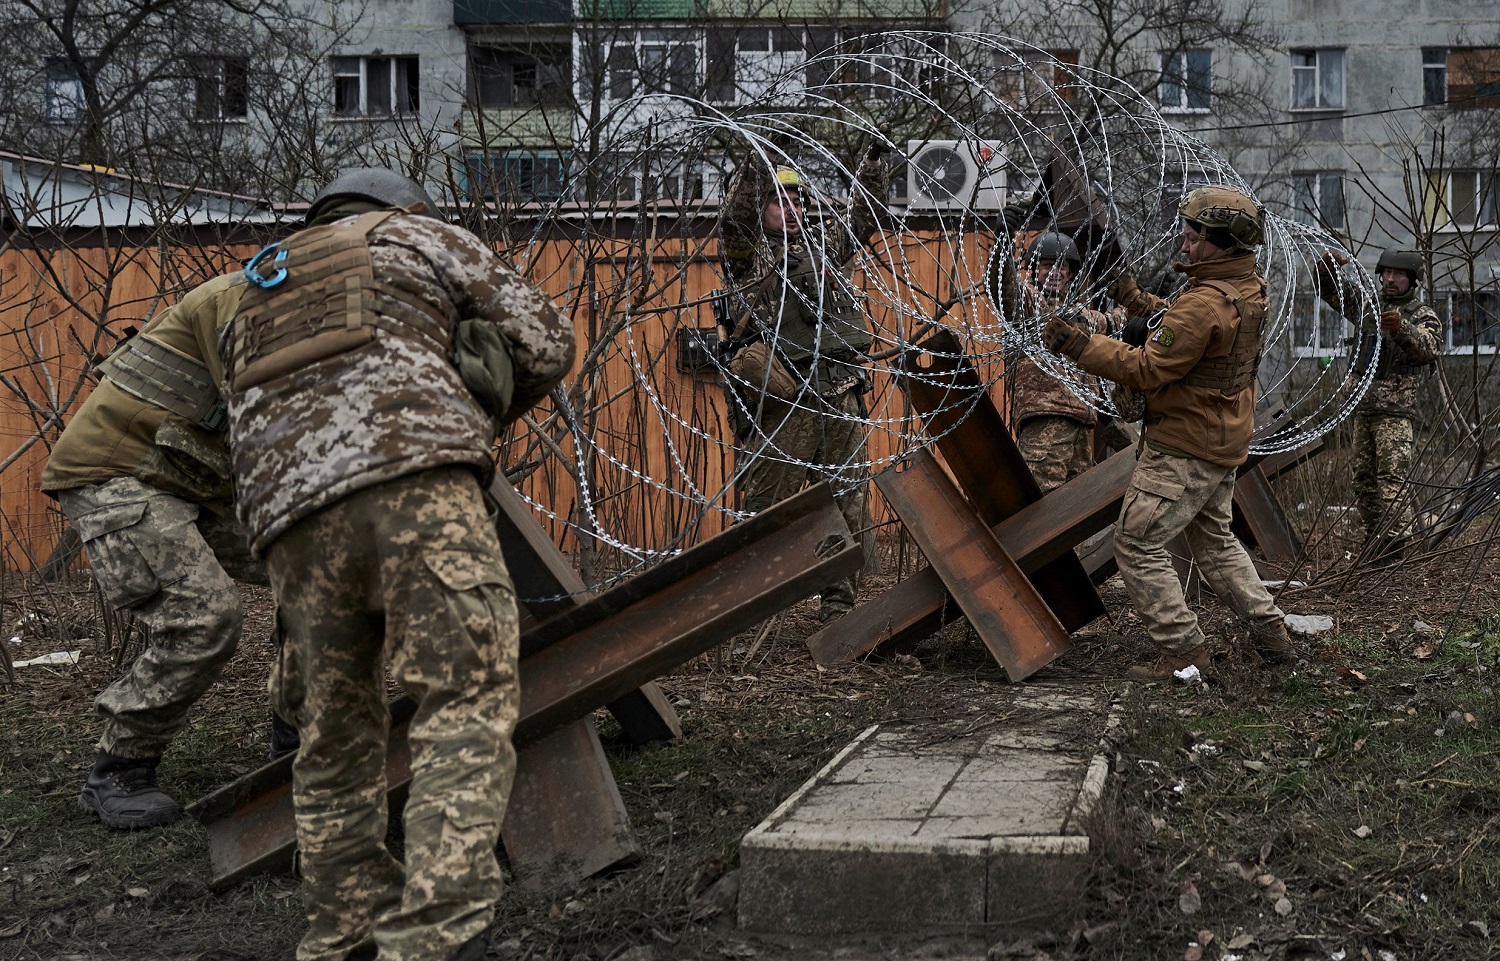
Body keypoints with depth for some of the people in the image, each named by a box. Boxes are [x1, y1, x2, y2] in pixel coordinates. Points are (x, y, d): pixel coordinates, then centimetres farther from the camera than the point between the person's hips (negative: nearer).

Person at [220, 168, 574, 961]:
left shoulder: (257, 298, 38)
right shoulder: (418, 235, 25)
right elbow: (546, 345, 21)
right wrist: (479, 418, 38)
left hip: (288, 510, 5)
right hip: (412, 474, -5)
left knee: (334, 733, 14)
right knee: (468, 702, -11)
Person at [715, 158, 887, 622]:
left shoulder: (824, 245, 19)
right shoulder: (747, 256, 4)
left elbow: (864, 217, 31)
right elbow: (733, 217, -14)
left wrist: (874, 160, 26)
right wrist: (753, 161, -19)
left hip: (843, 404, 5)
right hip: (786, 406, -5)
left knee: (847, 506, 8)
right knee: (768, 508, -3)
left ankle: (838, 604, 17)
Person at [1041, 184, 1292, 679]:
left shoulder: (1205, 303, -25)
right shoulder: (1250, 290, 5)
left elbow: (1148, 369, -24)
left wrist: (1078, 345, -23)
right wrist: (1138, 301, 16)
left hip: (1183, 447, -10)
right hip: (1224, 441, 10)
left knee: (1137, 543, -2)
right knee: (1214, 537, 25)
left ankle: (1183, 648, 0)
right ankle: (1269, 629, 27)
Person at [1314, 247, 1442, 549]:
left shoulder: (1423, 315, 0)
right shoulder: (1369, 304, 15)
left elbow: (1430, 349, -19)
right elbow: (1327, 290, 19)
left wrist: (1401, 328, -37)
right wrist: (1327, 266, -4)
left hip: (1396, 412, -6)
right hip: (1364, 409, 7)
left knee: (1392, 482, -15)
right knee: (1364, 480, 9)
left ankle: (1393, 542, -19)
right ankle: (1373, 542, 15)